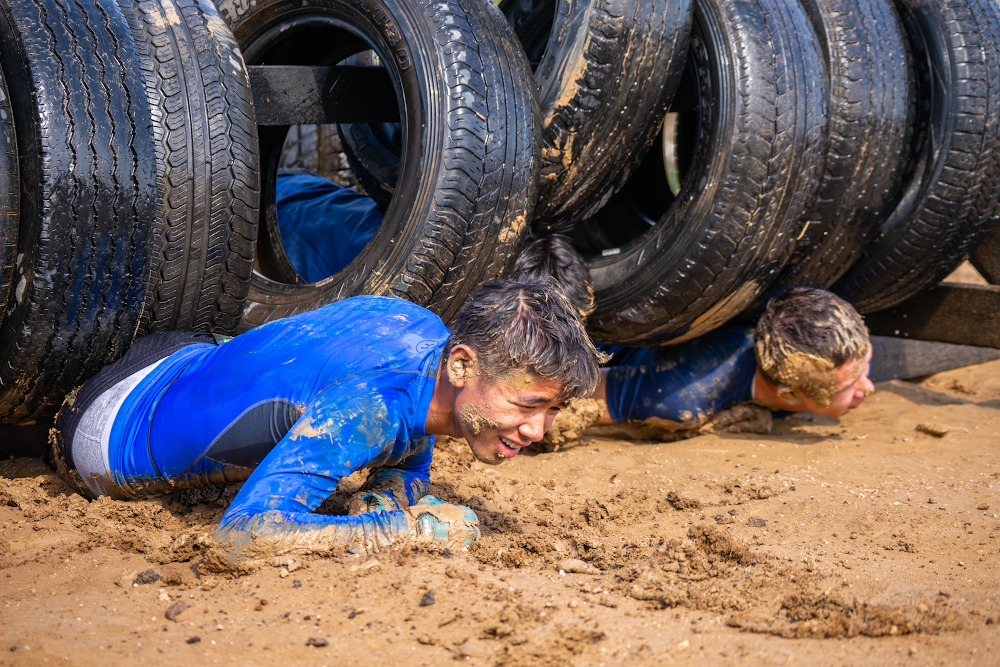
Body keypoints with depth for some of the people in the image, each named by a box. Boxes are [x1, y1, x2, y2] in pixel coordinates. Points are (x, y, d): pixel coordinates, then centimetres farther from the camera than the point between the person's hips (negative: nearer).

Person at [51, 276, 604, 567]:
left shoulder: (426, 333, -20)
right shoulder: (367, 411, -43)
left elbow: (407, 469, -1)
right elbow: (241, 537, -52)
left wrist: (383, 498, -24)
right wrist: (406, 526, -45)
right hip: (113, 439, -6)